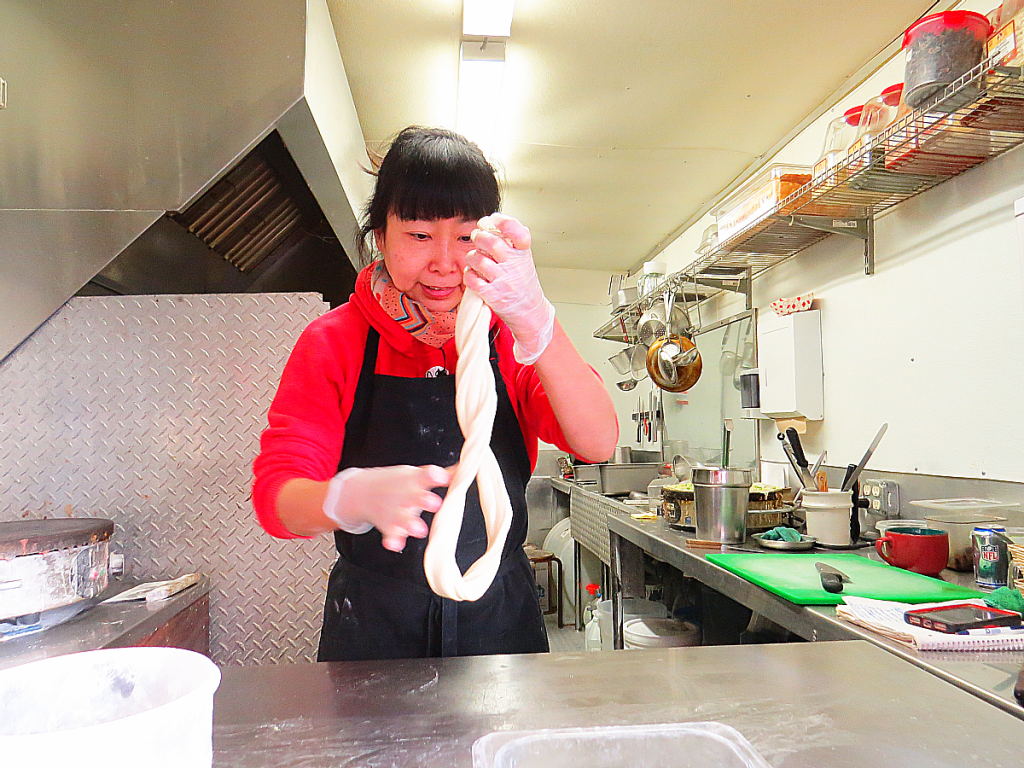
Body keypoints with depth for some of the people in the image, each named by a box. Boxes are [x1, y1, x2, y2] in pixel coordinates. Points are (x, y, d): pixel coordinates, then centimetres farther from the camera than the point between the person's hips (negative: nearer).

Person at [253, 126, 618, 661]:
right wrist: (356, 495, -38)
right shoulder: (334, 342, -7)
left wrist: (534, 320, -35)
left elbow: (599, 444, -19)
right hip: (372, 631, -1)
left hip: (502, 622, 2)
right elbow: (275, 495, -15)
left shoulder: (512, 336, -4)